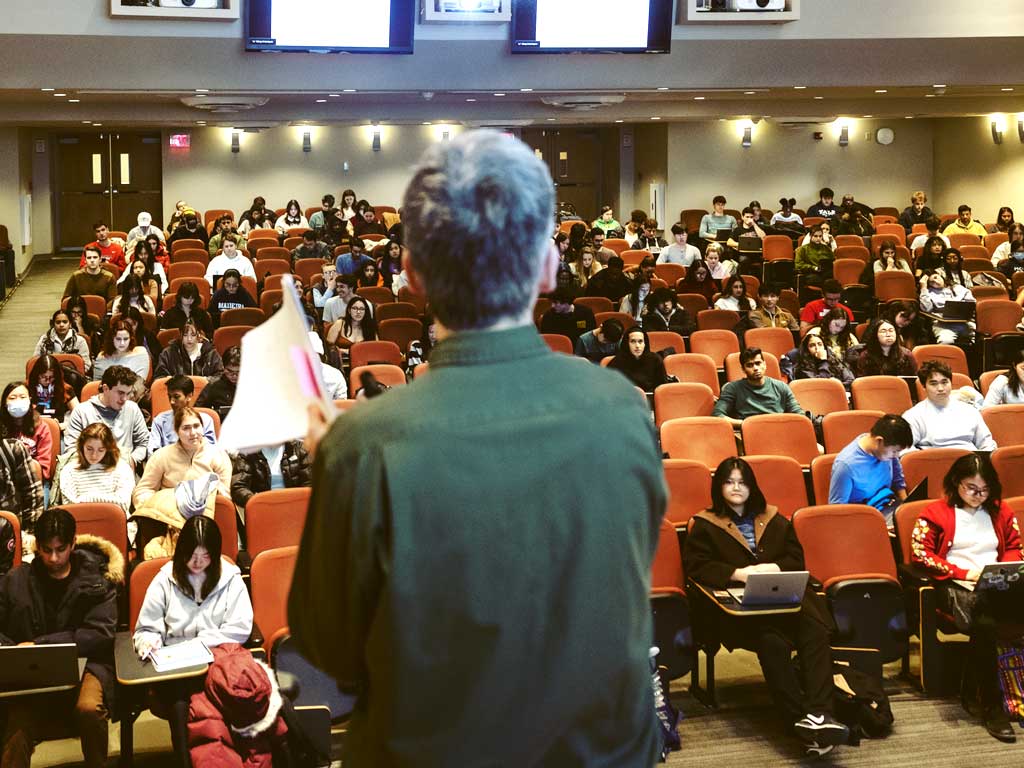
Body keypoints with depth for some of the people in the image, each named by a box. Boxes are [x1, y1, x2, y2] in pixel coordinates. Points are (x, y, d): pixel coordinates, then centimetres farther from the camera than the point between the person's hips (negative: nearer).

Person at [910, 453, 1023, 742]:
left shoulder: (1001, 511, 21)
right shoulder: (936, 513, 7)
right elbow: (920, 554, -1)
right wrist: (965, 573, -7)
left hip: (996, 585, 4)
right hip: (955, 587, -4)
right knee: (984, 623, -36)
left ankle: (971, 687, -22)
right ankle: (991, 705, -27)